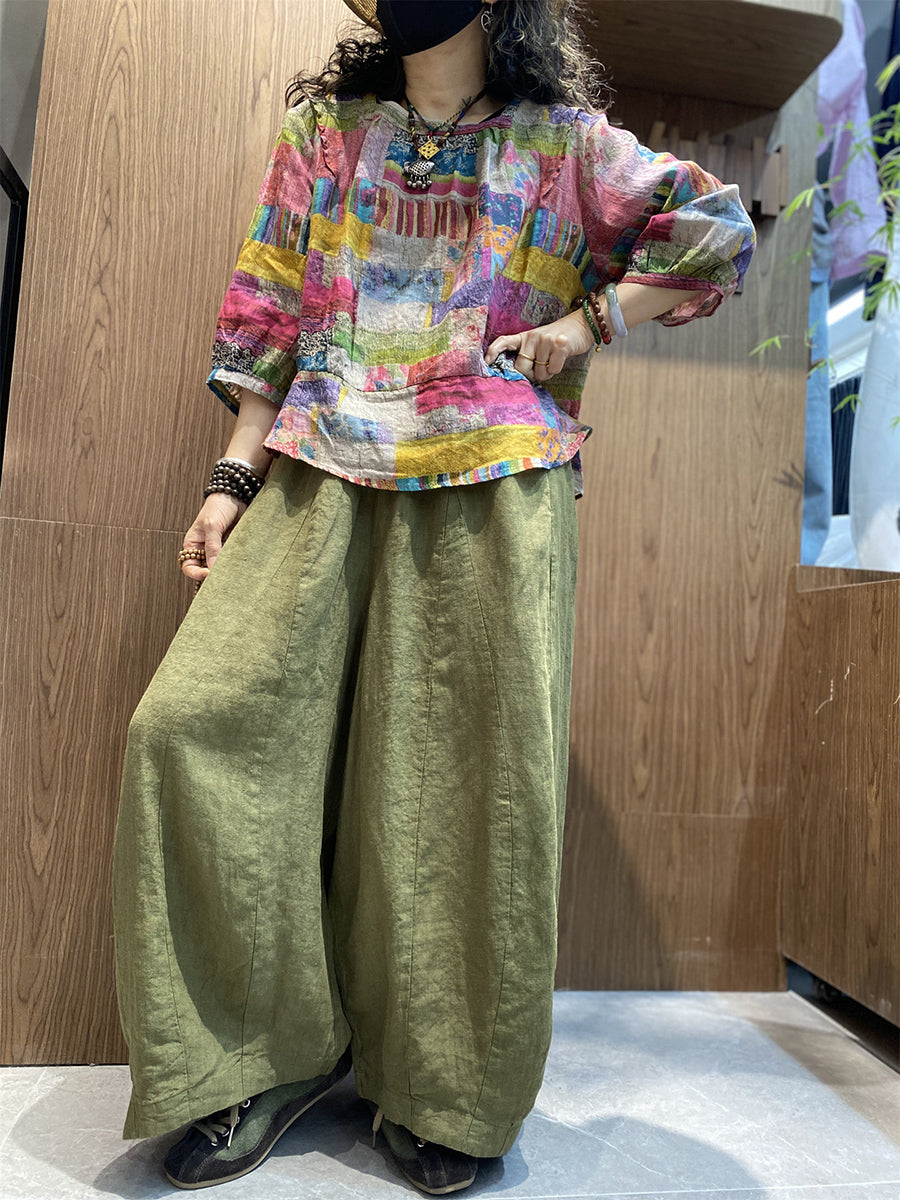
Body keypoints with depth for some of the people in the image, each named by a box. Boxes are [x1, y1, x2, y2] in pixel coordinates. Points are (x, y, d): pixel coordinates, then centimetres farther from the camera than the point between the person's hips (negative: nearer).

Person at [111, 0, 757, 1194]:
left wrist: (589, 324, 1)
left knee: (478, 773, -6)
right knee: (194, 724, -11)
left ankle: (448, 1094, 15)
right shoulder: (325, 129, 23)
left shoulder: (565, 146, 17)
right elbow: (266, 315, 17)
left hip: (495, 495, -2)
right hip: (320, 483, 3)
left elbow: (720, 232, 15)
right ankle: (266, 1052, 8)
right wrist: (231, 478, 7)